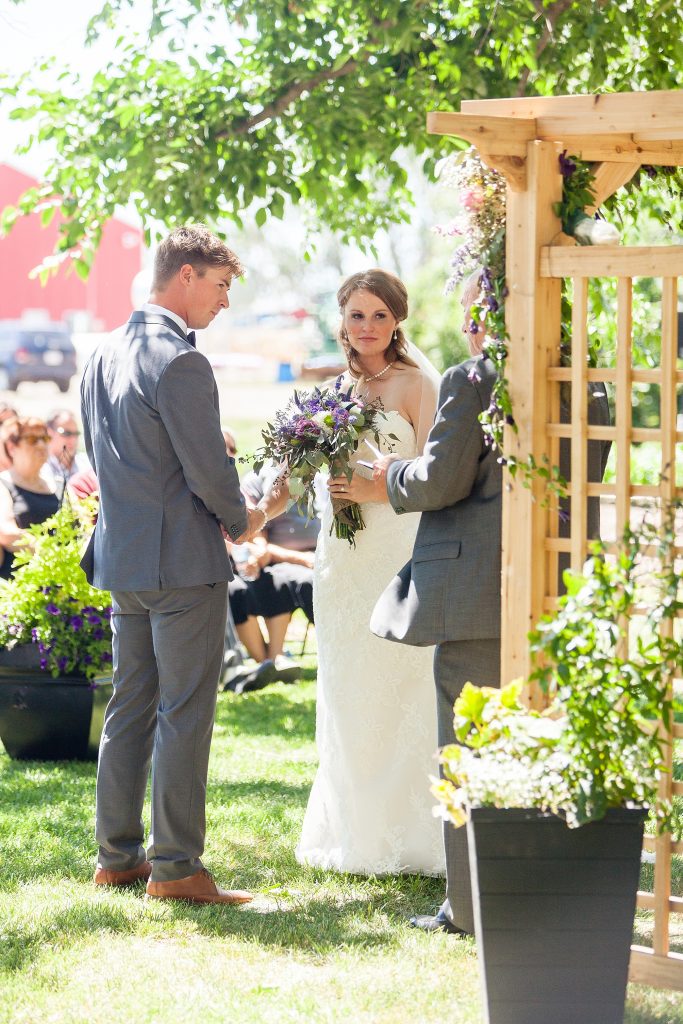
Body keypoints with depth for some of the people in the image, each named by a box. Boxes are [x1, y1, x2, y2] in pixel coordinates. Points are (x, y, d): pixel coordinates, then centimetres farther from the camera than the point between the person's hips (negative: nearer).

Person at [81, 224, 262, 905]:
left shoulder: (103, 355, 10)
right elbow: (210, 469, -18)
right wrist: (240, 519, 1)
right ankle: (175, 866, -2)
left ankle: (117, 854, 19)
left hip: (120, 557, 9)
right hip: (183, 560, -9)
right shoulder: (179, 362, -18)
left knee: (130, 707, 14)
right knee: (184, 713, -4)